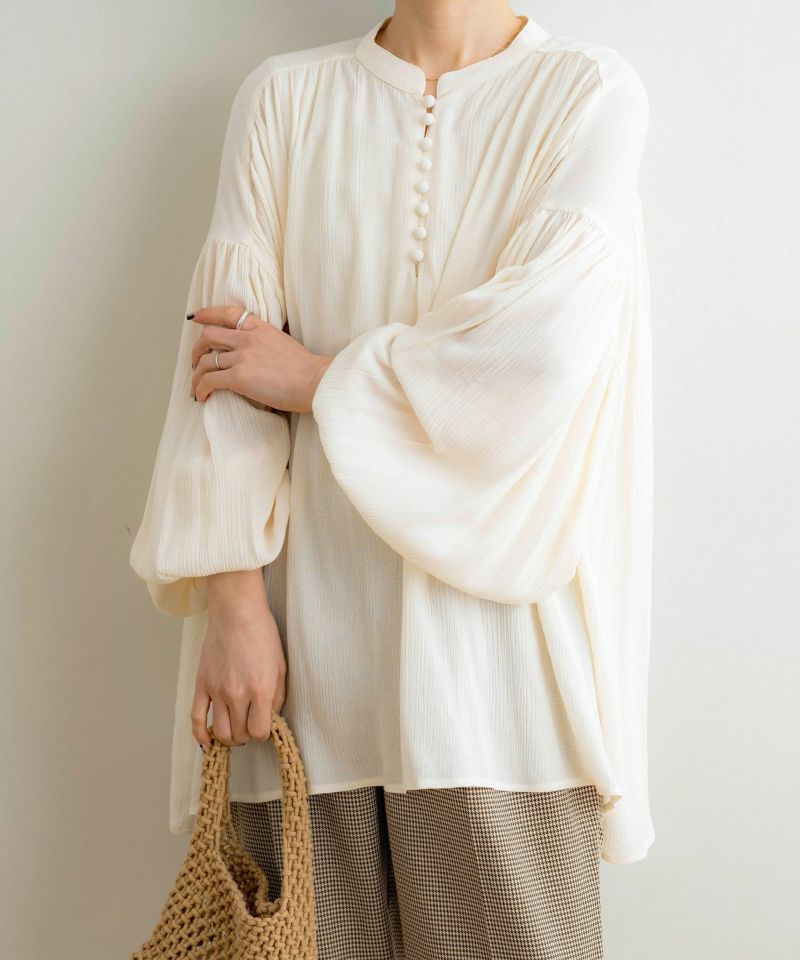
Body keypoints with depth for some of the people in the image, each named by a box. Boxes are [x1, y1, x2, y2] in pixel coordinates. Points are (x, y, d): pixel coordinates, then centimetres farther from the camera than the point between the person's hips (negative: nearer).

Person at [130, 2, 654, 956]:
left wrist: (314, 376, -4)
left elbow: (541, 349, -12)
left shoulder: (592, 89, 3)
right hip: (308, 621, 2)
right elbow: (223, 355, 1)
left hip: (489, 602, -1)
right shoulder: (282, 95, 10)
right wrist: (233, 602, -7)